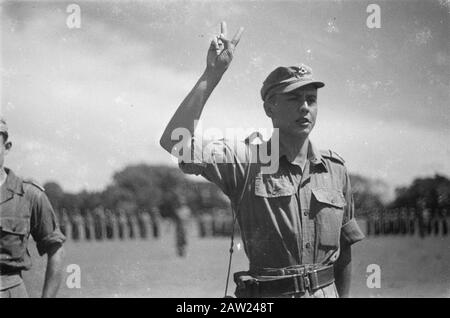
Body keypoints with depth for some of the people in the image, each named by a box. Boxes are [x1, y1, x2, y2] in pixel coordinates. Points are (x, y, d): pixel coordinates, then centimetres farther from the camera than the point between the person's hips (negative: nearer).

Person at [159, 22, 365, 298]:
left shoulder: (335, 169, 3)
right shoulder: (246, 161, -7)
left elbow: (345, 251, 11)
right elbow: (175, 142, -22)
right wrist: (213, 74, -21)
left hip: (326, 290, 3)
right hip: (265, 296, -3)